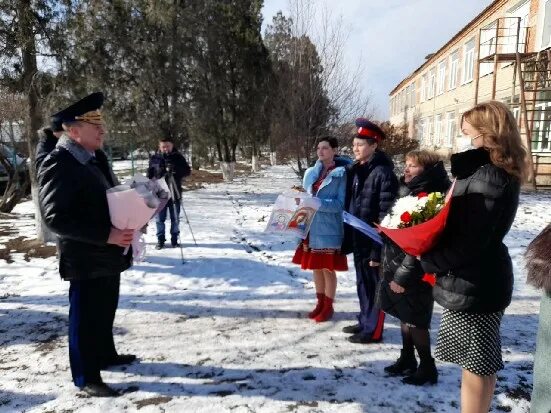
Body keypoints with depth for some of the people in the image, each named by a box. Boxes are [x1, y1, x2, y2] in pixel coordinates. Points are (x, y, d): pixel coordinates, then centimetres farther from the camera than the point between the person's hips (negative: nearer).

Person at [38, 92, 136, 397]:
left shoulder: (95, 158, 9)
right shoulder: (58, 165, -19)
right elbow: (55, 217, -24)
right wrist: (106, 235, -27)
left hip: (109, 254, 9)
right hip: (85, 258, -9)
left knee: (105, 311, 22)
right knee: (85, 317, 4)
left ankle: (105, 355, 40)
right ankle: (86, 377, 18)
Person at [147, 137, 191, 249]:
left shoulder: (178, 157, 2)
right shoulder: (154, 159, 3)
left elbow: (187, 171, -4)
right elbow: (149, 175, 8)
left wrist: (176, 170, -22)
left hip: (174, 193, 0)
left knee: (175, 219, 9)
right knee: (160, 219, 7)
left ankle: (174, 239, 22)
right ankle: (160, 240, 19)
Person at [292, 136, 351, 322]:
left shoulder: (342, 174, -8)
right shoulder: (311, 172, 8)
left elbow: (340, 204, -13)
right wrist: (301, 200, -7)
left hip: (329, 229, -5)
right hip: (311, 228, 6)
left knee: (328, 268, 5)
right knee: (316, 267, 14)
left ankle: (328, 306, 21)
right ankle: (320, 303, 29)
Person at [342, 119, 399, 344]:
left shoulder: (384, 173, -16)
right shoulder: (354, 170, 9)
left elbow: (386, 213, -20)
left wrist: (378, 248, -21)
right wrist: (347, 238, 12)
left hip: (373, 240, -8)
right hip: (358, 239, 8)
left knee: (374, 284, 5)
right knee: (362, 284, 19)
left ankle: (373, 330, 18)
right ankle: (364, 322, 34)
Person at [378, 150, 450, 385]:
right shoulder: (406, 193, 10)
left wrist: (403, 276, -20)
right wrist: (391, 268, 18)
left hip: (415, 274, -9)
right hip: (396, 267, 9)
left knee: (415, 321, 3)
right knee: (404, 316, 18)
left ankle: (427, 368, 18)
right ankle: (407, 359, 32)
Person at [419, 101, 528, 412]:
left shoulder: (487, 176, -21)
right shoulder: (498, 172, 10)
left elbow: (468, 241, -24)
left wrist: (426, 261, -13)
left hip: (472, 282, -10)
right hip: (483, 277, 10)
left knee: (475, 362, 4)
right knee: (482, 360, 20)